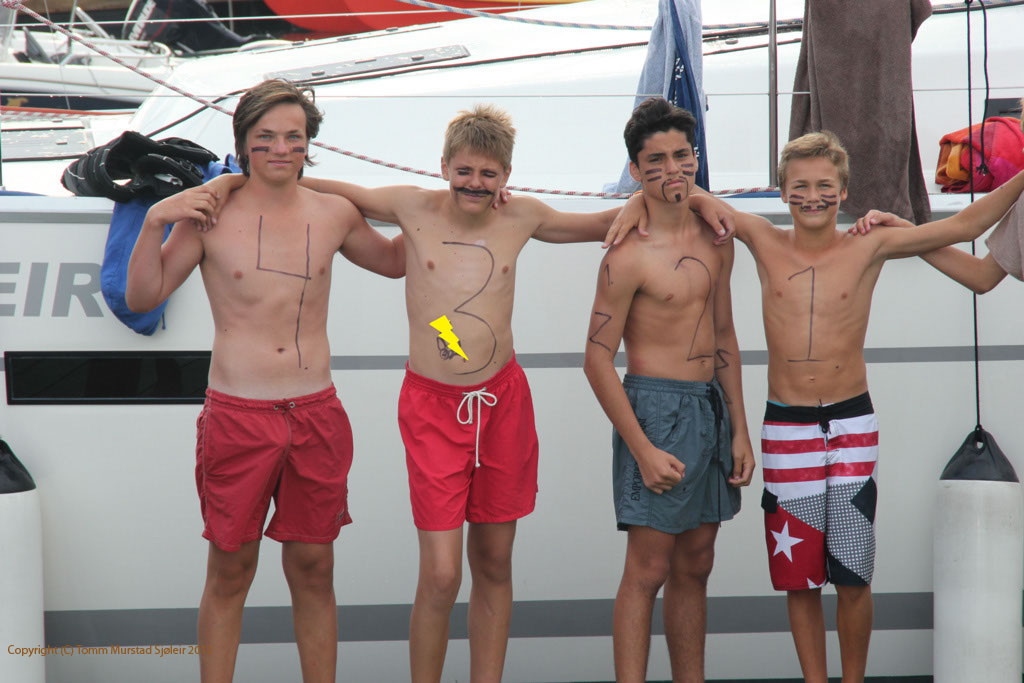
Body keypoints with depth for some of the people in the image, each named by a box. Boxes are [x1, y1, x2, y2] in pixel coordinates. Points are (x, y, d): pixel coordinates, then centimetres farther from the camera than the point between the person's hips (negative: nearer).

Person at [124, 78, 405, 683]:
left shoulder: (334, 214, 6)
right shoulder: (211, 213, -3)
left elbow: (394, 260, 25)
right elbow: (143, 297, 1)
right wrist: (155, 222, -13)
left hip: (316, 414, 3)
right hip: (237, 415, -2)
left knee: (314, 570, 10)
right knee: (230, 572, 5)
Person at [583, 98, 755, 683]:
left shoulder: (716, 241, 10)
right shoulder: (629, 256, -12)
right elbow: (598, 359, -13)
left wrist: (740, 430, 13)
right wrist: (643, 448, -17)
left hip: (711, 409, 7)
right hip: (655, 408, -7)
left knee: (695, 566, 12)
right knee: (648, 569, -7)